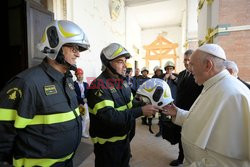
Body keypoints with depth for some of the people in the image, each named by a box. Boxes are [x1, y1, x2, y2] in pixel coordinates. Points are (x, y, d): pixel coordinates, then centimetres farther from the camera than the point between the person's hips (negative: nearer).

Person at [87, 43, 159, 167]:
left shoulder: (122, 82, 3)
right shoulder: (99, 85, -25)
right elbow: (109, 117, -33)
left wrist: (145, 105, -9)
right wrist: (141, 111, -33)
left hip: (124, 137, 8)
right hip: (107, 143, -7)